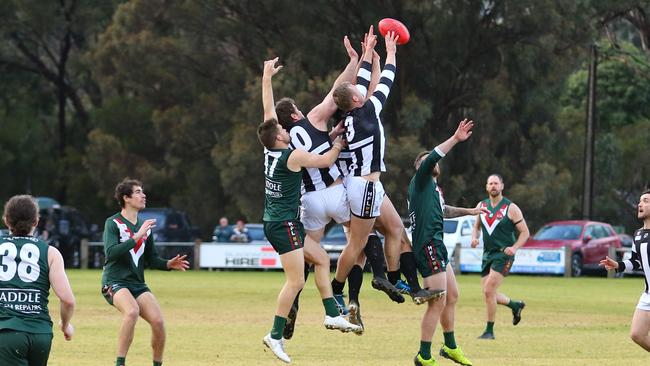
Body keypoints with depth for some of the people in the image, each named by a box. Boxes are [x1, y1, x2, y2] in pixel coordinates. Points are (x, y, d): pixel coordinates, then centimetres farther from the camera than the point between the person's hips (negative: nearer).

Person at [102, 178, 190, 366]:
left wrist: (168, 264, 0)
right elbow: (110, 252, -22)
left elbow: (151, 259, 20)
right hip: (115, 281, -6)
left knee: (158, 321, -12)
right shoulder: (113, 223, -6)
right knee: (132, 311, -34)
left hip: (138, 284, 6)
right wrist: (137, 237, -26)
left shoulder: (145, 225, 14)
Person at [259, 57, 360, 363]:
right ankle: (276, 335, -12)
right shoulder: (293, 156, -16)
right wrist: (338, 144, 14)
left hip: (276, 221, 9)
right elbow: (326, 161, -3)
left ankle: (332, 315, 15)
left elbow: (268, 110, 12)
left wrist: (267, 78, 18)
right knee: (296, 281, -11)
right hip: (284, 224, -9)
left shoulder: (270, 150, 3)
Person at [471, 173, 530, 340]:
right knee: (489, 294, 6)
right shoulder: (481, 206, 8)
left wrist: (514, 248, -19)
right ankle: (516, 305, 34)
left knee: (488, 291, -16)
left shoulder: (510, 208, -7)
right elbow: (477, 227, 22)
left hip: (503, 254, -6)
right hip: (487, 254, 6)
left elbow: (525, 232, -3)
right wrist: (474, 237, 0)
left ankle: (489, 330, -5)